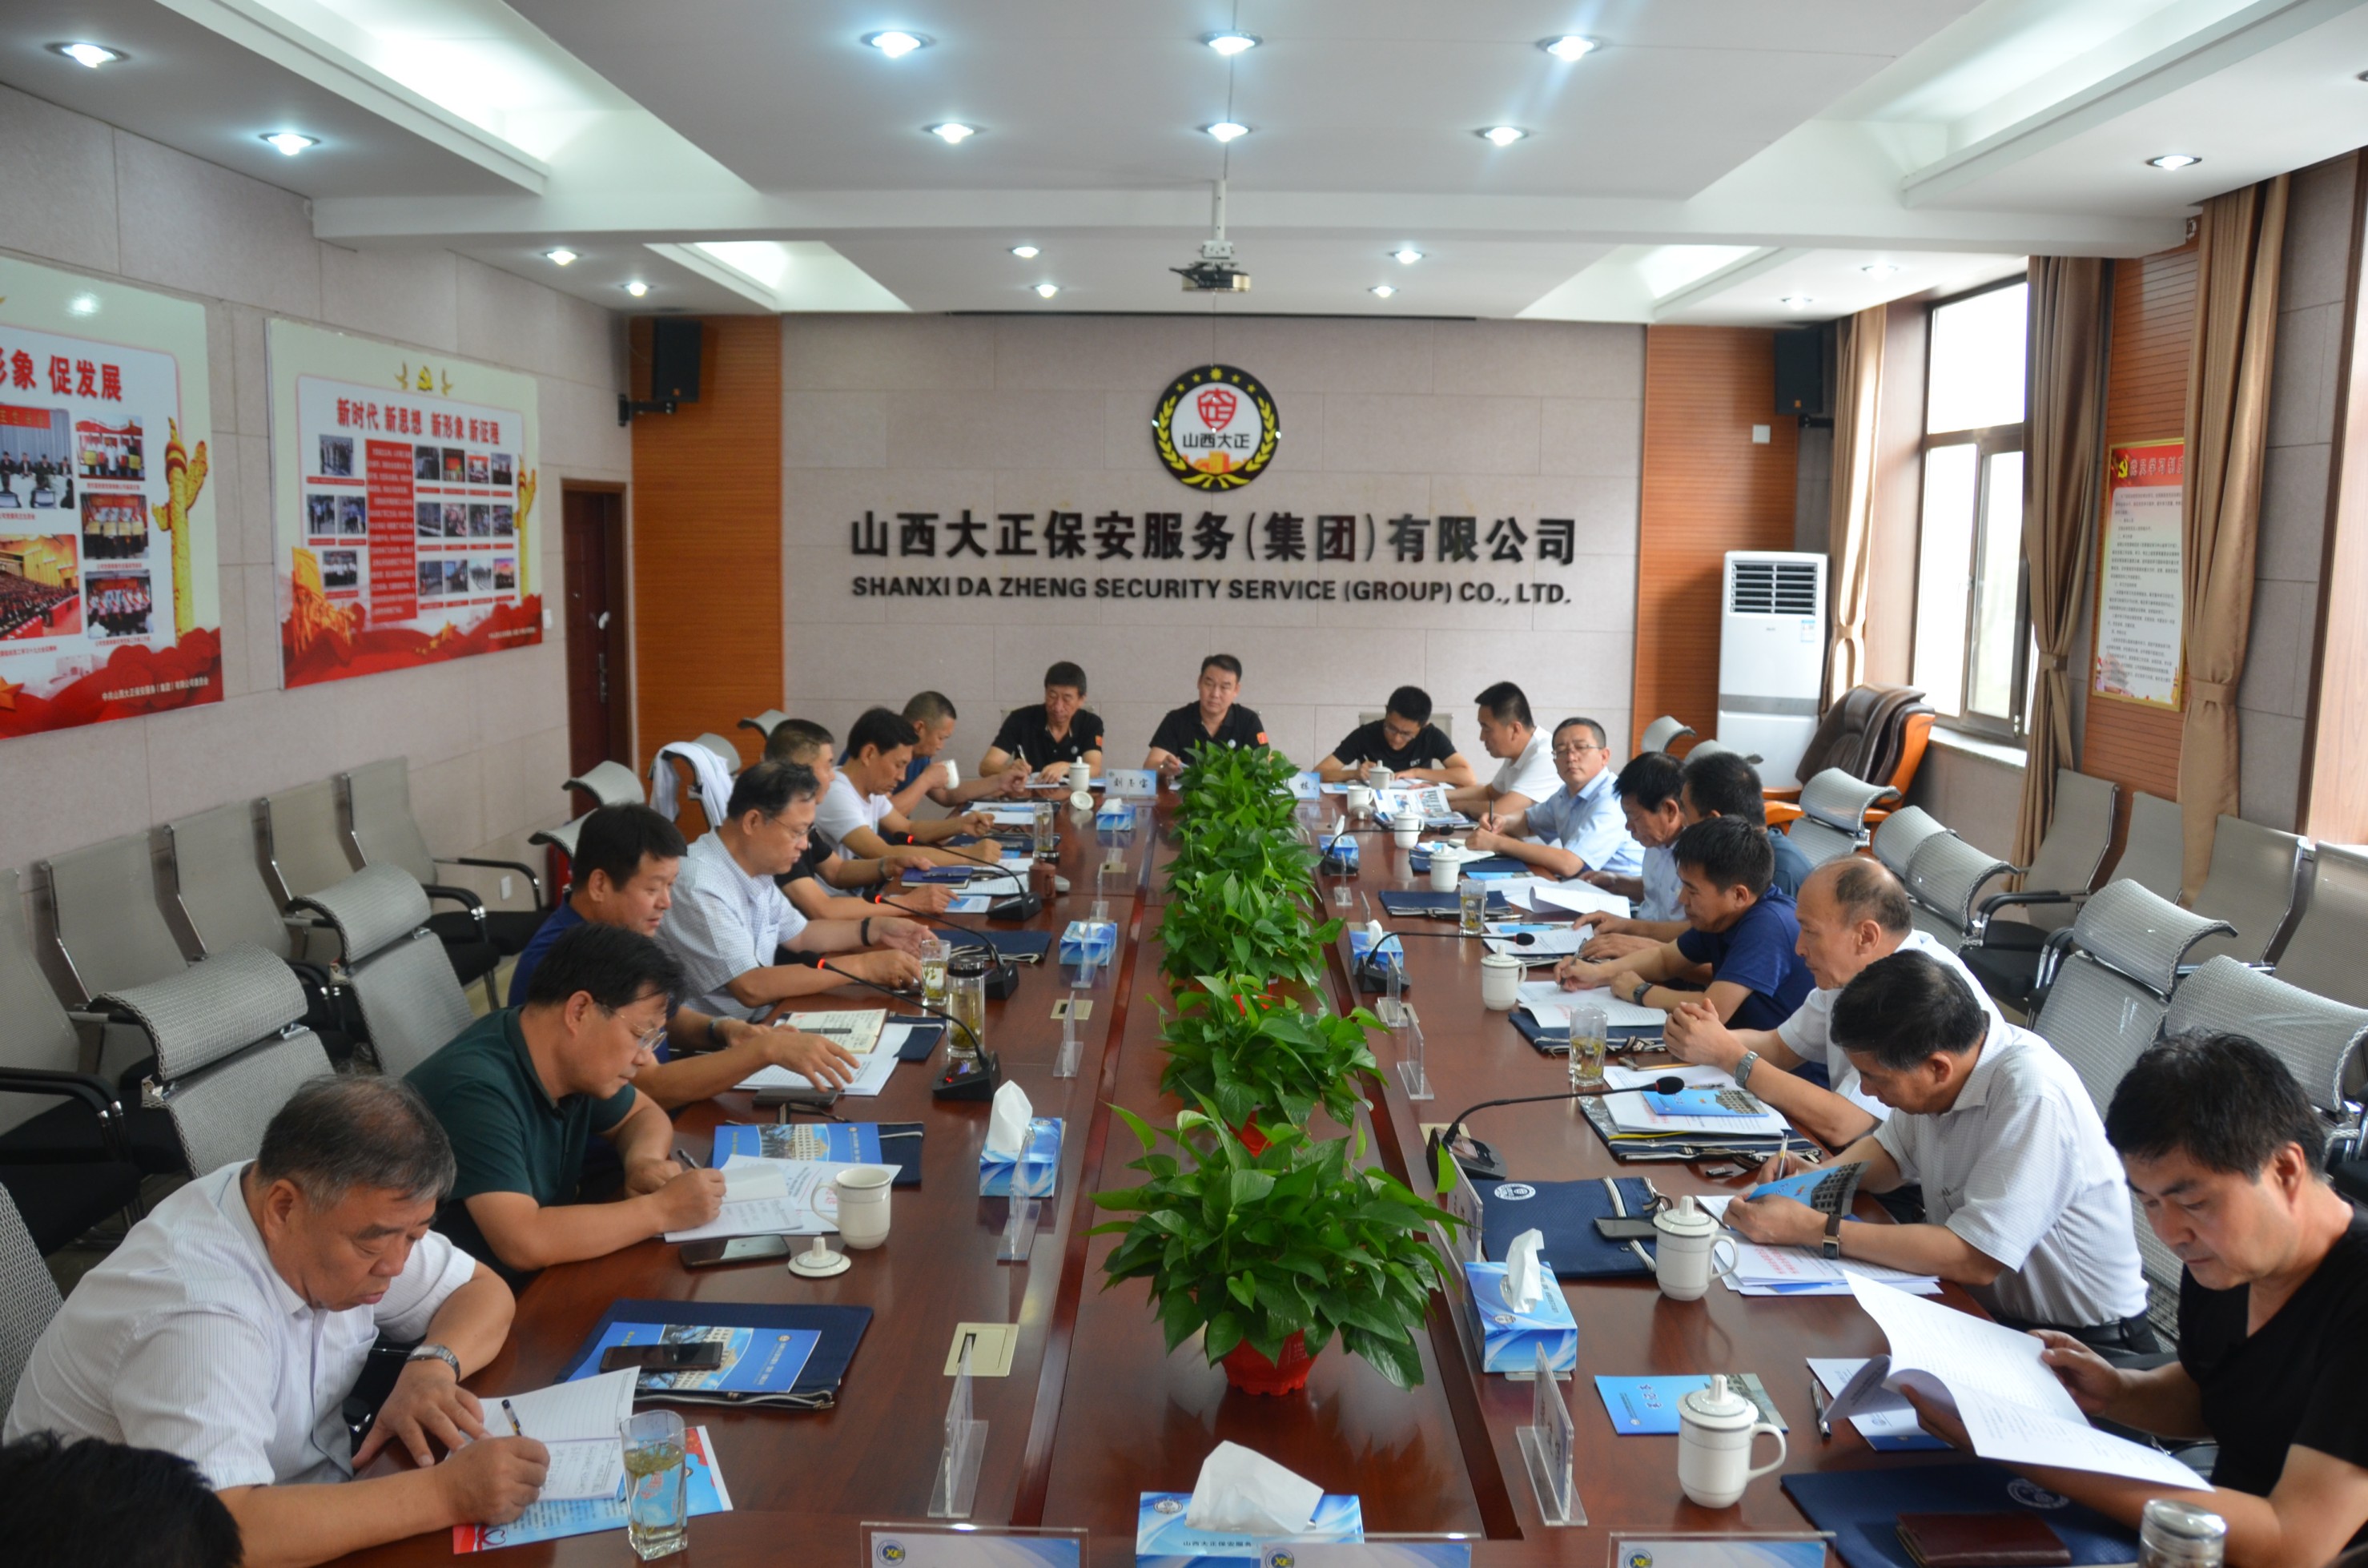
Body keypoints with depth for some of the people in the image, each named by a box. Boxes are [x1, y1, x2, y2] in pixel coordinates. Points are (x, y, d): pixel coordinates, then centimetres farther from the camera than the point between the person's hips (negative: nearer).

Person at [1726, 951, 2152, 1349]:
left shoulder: (2033, 1096, -28)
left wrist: (1813, 1229, -26)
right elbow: (1891, 1151, 16)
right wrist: (1821, 1177, -5)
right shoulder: (1931, 1057, -5)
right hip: (1980, 1309, 7)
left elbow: (1973, 1259, -29)